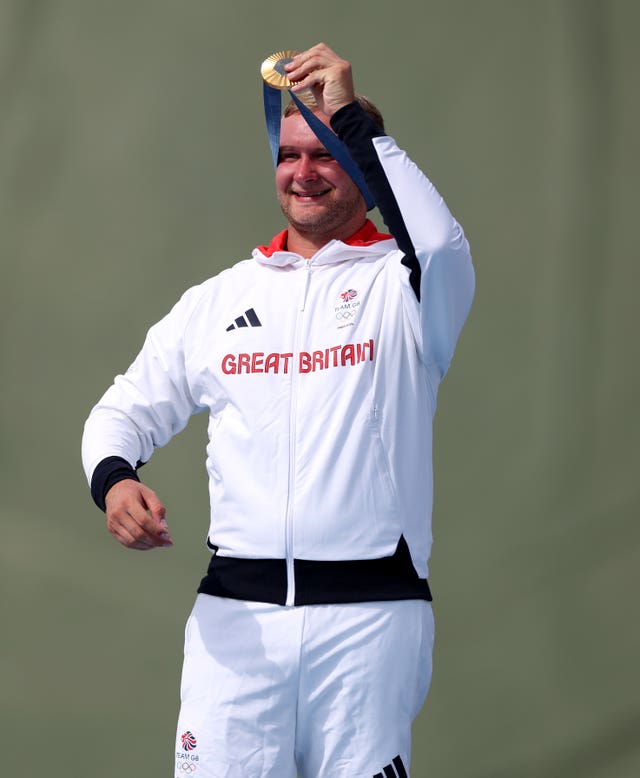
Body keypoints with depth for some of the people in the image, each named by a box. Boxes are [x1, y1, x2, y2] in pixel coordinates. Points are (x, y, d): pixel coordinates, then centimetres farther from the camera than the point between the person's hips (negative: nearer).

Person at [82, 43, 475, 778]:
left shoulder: (398, 284, 4)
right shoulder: (220, 299, 16)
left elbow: (443, 248, -20)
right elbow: (127, 410, 19)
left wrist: (354, 119, -16)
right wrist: (113, 479, -4)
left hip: (370, 612, -3)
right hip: (236, 610, 3)